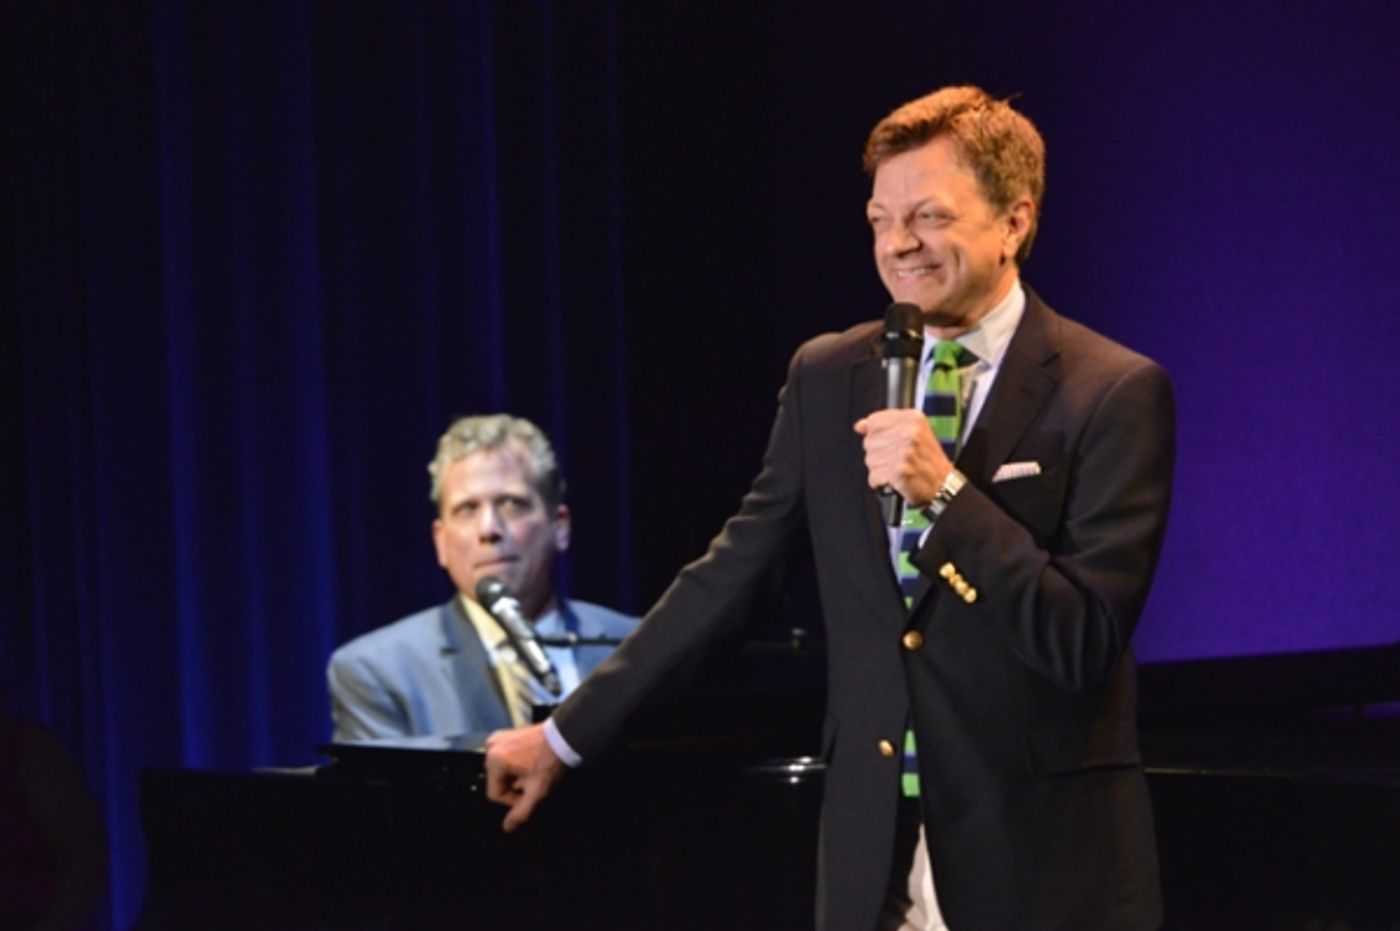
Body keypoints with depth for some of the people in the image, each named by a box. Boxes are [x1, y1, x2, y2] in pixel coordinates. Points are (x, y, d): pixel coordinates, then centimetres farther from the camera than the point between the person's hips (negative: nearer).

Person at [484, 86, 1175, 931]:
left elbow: (1086, 643, -13)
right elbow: (725, 577, 14)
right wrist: (568, 734, 16)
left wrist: (944, 492, -21)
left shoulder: (1115, 393, -8)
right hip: (874, 858, 4)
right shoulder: (828, 377, 7)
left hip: (1045, 860, -4)